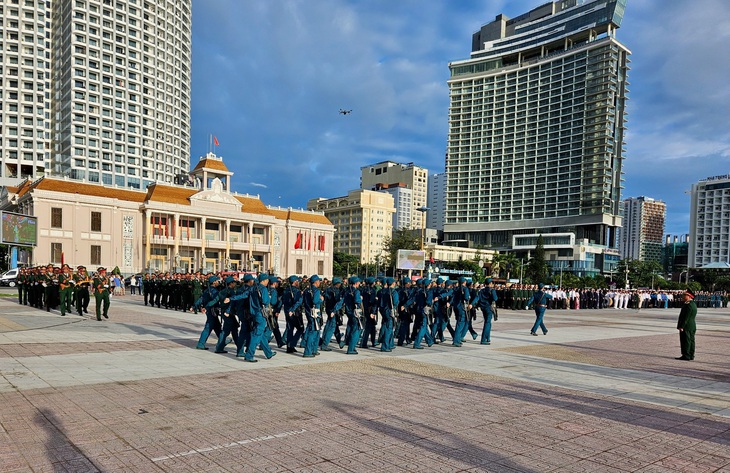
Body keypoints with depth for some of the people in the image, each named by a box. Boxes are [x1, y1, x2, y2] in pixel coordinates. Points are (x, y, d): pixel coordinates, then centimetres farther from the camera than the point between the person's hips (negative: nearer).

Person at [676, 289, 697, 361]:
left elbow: (686, 317, -22)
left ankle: (686, 356, -3)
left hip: (686, 326, -10)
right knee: (691, 341, 12)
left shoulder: (688, 305, -19)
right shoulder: (693, 304, 13)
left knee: (686, 341, -5)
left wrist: (681, 326, -20)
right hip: (692, 326, 10)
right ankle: (691, 355, 17)